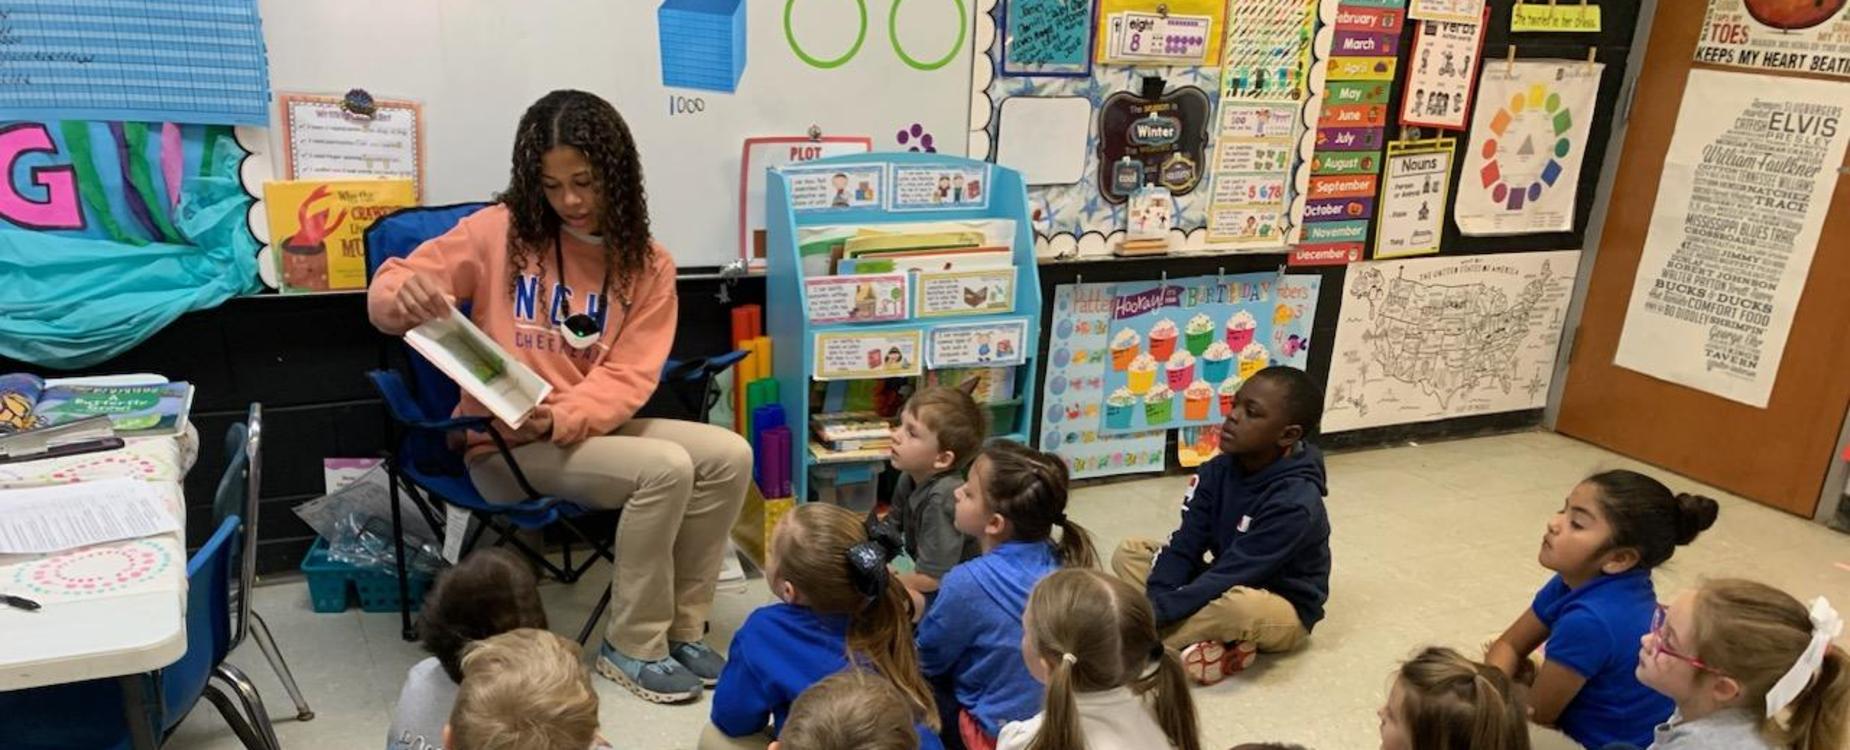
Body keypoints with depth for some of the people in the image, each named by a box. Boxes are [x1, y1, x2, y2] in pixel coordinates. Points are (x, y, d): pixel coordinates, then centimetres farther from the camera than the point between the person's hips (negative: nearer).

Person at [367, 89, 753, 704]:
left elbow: (628, 377, -8)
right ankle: (632, 646, -8)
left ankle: (680, 626, 3)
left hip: (594, 428, 5)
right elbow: (388, 293, -7)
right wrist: (406, 295, -33)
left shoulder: (647, 265, 1)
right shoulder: (500, 229, -7)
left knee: (728, 456, -13)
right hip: (503, 444, -4)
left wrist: (557, 418, -26)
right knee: (665, 468, -26)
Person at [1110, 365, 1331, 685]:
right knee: (1129, 552, -8)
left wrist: (1153, 613, -35)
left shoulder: (1294, 503, -29)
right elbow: (1184, 546, -11)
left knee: (1240, 604, -42)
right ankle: (1214, 641, -24)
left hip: (1283, 612, -7)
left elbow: (1231, 576, -31)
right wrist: (1153, 604, -28)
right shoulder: (1218, 470, -9)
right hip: (1224, 586, 7)